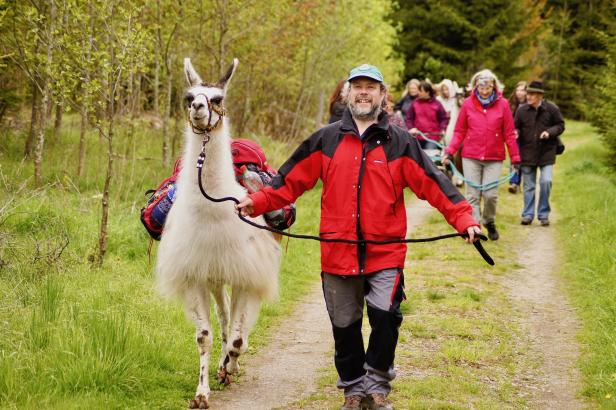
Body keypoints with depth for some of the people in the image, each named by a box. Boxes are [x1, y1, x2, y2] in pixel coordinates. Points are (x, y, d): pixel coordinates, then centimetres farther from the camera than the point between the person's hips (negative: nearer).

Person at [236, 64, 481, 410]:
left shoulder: (400, 143, 3)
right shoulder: (326, 140, 7)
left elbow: (434, 184, -3)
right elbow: (292, 180, 7)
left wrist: (464, 219, -14)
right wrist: (257, 202, -6)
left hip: (385, 253, -2)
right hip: (338, 252, 2)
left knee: (385, 315, -17)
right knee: (344, 326, 10)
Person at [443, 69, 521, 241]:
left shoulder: (502, 104, -1)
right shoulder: (468, 104, 0)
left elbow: (509, 133, 2)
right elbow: (459, 132, 5)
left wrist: (515, 158, 1)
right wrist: (450, 152, -5)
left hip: (494, 158, 0)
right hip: (471, 157, 0)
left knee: (491, 194, -1)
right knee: (472, 195, -1)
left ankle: (489, 222, 26)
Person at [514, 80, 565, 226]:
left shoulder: (551, 109, -4)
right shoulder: (522, 110, 0)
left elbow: (560, 125, 3)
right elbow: (516, 127, 11)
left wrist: (550, 132, -14)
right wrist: (516, 133, -12)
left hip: (546, 153, -2)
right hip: (528, 153, 2)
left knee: (546, 181, -13)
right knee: (529, 185, 7)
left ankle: (543, 214, 1)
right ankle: (528, 214, 18)